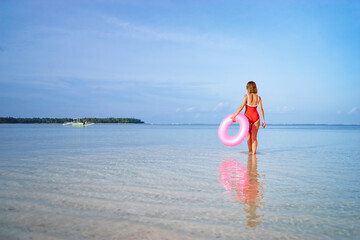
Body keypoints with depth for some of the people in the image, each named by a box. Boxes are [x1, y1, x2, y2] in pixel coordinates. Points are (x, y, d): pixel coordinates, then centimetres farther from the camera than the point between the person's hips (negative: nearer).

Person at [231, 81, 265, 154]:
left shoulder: (246, 96, -7)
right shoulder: (258, 97, 2)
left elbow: (241, 107, -16)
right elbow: (261, 109, -2)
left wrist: (234, 116, -13)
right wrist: (263, 120, 1)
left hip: (247, 116, -2)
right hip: (256, 117, 2)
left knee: (249, 136, 15)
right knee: (254, 137, 6)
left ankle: (250, 151, 28)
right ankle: (254, 152, -6)